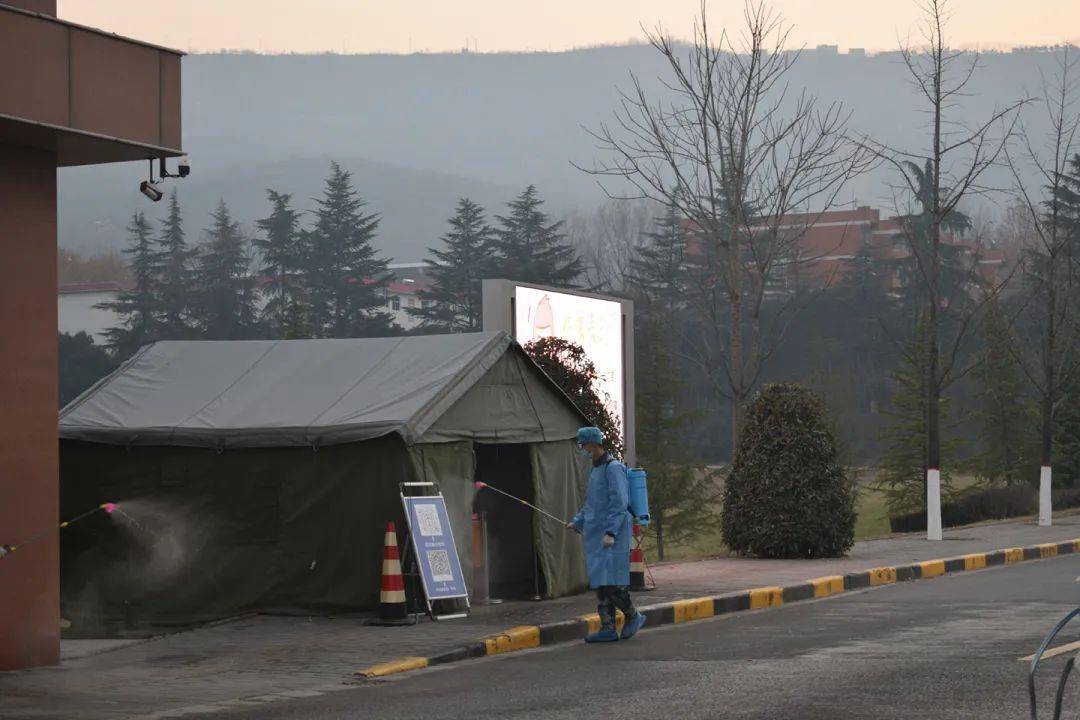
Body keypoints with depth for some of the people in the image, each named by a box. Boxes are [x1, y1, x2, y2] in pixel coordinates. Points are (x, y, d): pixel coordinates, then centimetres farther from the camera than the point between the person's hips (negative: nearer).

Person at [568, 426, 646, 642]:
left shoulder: (613, 468, -10)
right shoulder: (594, 471, 19)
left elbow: (619, 503, -17)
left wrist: (610, 533, -24)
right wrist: (576, 522, 11)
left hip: (613, 536, -9)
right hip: (595, 535, 9)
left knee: (611, 581, -10)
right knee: (600, 584, 5)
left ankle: (633, 617, 7)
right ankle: (607, 629, 5)